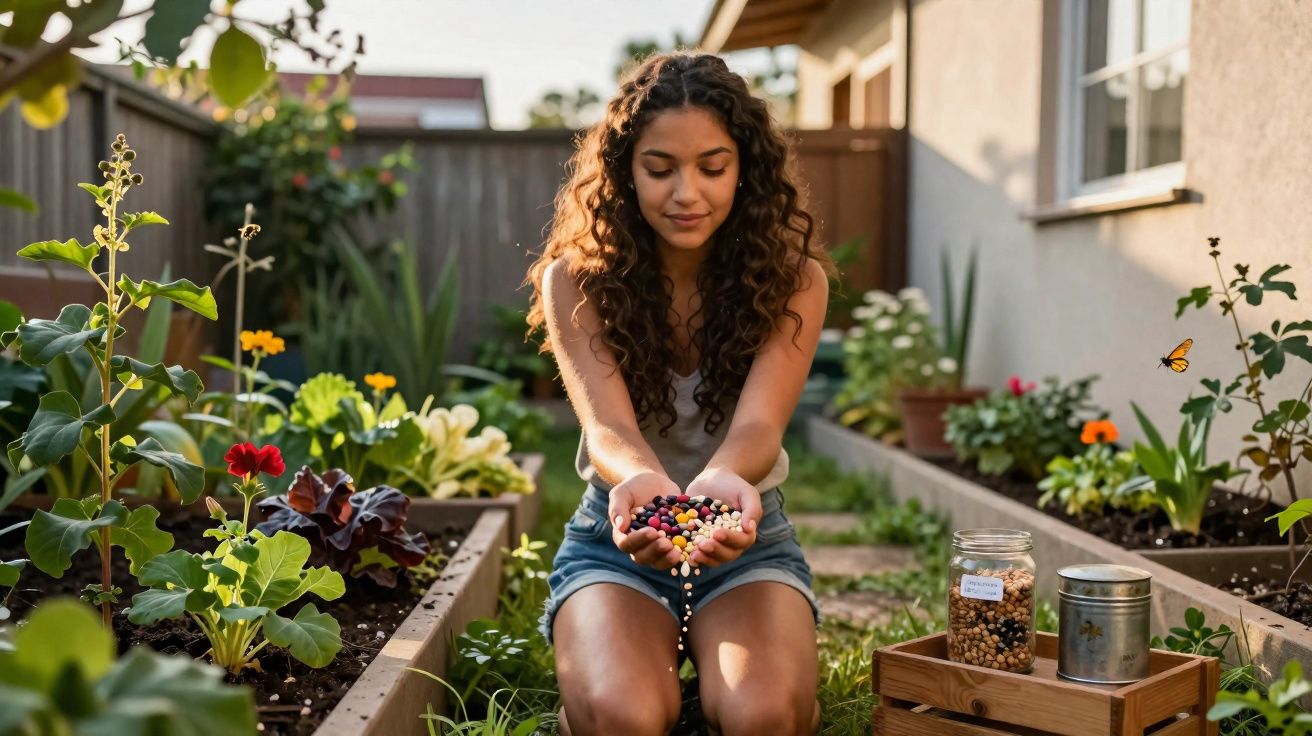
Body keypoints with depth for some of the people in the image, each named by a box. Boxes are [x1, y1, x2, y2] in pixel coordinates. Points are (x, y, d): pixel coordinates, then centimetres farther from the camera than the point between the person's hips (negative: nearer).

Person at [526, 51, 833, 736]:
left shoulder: (793, 278, -9)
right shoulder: (575, 279, -10)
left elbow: (758, 425, -23)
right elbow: (607, 427, -23)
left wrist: (722, 480, -49)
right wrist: (642, 481, -49)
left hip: (747, 536, 1)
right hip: (616, 536, 0)